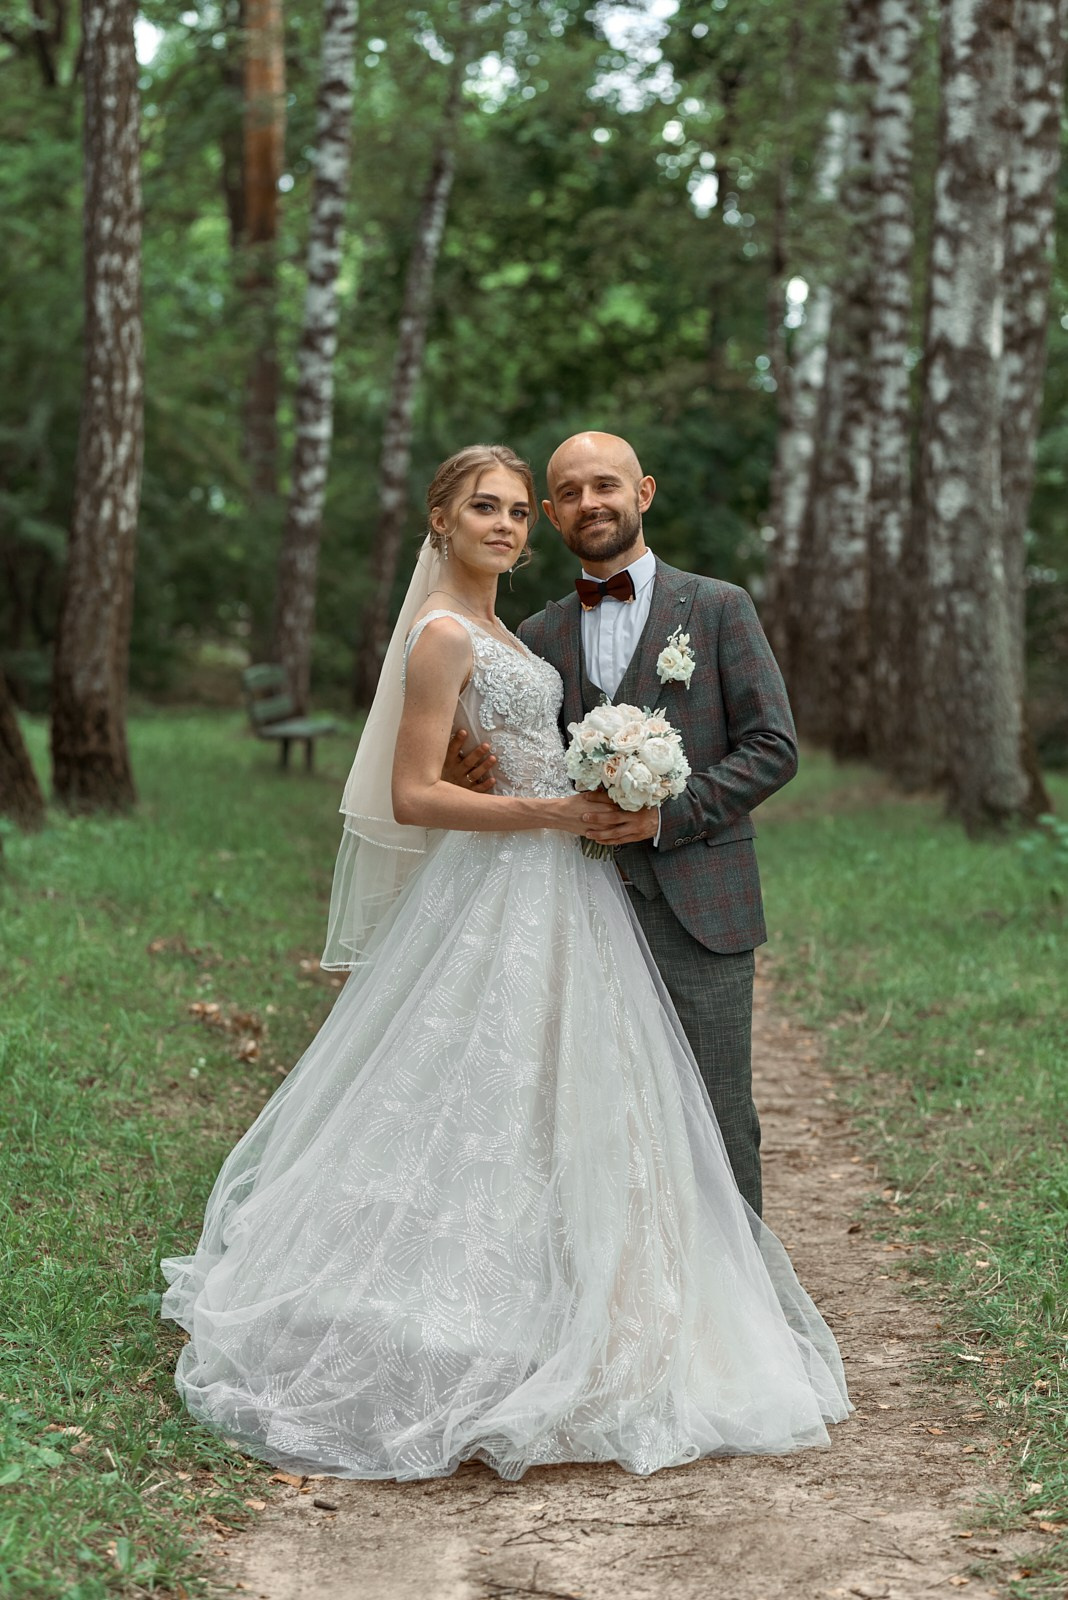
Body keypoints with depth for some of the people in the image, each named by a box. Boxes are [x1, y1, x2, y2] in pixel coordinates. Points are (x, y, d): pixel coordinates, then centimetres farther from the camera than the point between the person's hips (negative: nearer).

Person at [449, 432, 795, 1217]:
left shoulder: (719, 608, 3)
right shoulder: (540, 636, 14)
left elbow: (773, 746, -2)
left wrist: (671, 813, -14)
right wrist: (479, 776, -6)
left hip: (696, 909, -3)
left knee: (715, 1123, -1)